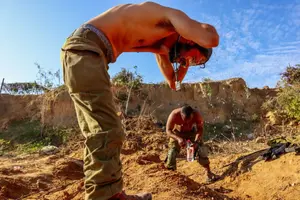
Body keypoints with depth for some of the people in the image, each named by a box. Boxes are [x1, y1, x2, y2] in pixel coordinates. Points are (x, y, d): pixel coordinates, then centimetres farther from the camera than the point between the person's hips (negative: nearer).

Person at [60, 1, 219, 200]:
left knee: (99, 132, 8)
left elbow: (173, 82, 28)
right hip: (85, 46, -10)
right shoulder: (171, 17, -3)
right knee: (107, 132, -16)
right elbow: (211, 39, -19)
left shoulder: (161, 39, 23)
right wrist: (202, 26, 2)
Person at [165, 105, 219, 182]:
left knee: (202, 150, -9)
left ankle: (208, 173, 10)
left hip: (192, 132, 1)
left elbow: (200, 129, -19)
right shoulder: (174, 115, -36)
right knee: (172, 152, -11)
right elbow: (168, 130, -27)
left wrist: (196, 141, -36)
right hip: (177, 133, -1)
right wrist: (178, 138, -43)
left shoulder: (197, 115, -33)